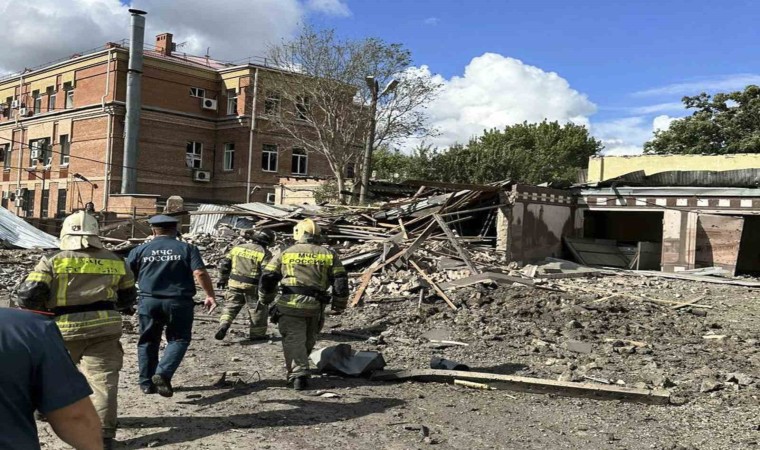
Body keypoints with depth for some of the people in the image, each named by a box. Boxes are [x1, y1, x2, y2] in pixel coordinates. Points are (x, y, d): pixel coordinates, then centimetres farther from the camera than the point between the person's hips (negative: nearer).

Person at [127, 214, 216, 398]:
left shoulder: (140, 250, 7)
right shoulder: (187, 248, 1)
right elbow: (200, 273, -10)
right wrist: (210, 296, -3)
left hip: (149, 302, 2)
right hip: (179, 302, -2)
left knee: (148, 341, 17)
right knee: (179, 339, 11)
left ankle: (147, 383, 22)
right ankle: (163, 374, -9)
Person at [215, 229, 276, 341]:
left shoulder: (238, 248, 6)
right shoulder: (265, 253, -10)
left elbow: (224, 264, 11)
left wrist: (222, 279, 22)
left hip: (234, 283, 3)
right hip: (252, 286, -3)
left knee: (230, 306, 15)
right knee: (257, 309, 12)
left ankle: (224, 325, -6)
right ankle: (257, 334, 20)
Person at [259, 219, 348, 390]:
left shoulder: (284, 254, 8)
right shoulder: (329, 254, 10)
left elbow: (267, 278, 7)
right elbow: (341, 282, 6)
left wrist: (265, 299, 22)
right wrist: (339, 305, 16)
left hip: (290, 305, -2)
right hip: (315, 307, 2)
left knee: (294, 341, 3)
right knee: (308, 341, 20)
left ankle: (299, 375, -8)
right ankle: (297, 369, 34)